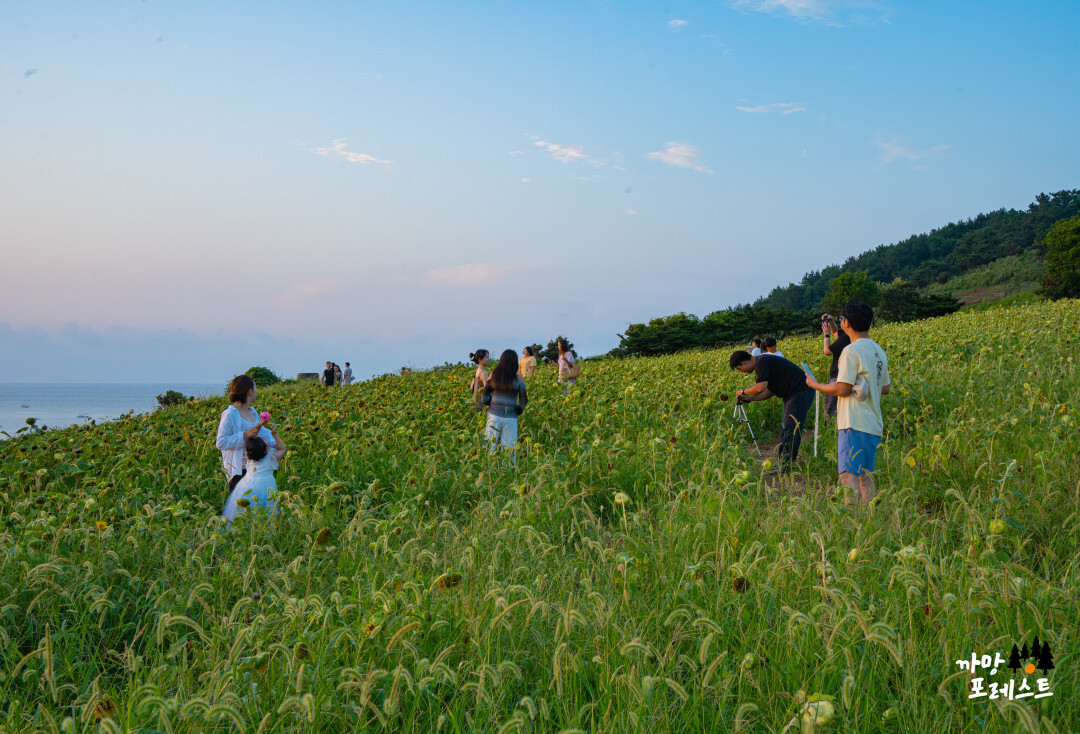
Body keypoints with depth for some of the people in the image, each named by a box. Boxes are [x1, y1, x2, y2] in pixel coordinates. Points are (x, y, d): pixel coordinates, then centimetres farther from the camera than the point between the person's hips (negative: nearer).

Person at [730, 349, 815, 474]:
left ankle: (785, 467, -6)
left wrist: (743, 392, -7)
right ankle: (782, 463, 19)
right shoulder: (763, 361, 17)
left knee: (790, 430, -9)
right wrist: (750, 398, 12)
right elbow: (770, 391, 19)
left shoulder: (761, 362, -15)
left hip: (801, 393, -11)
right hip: (793, 395, 11)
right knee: (785, 429, 14)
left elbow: (761, 388, -24)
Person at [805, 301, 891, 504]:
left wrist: (815, 384, 0)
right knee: (865, 475, 14)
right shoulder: (879, 352, 14)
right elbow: (886, 388, 20)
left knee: (848, 476, -13)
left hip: (855, 426, -9)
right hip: (874, 425, 9)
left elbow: (842, 390, -15)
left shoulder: (852, 351, -13)